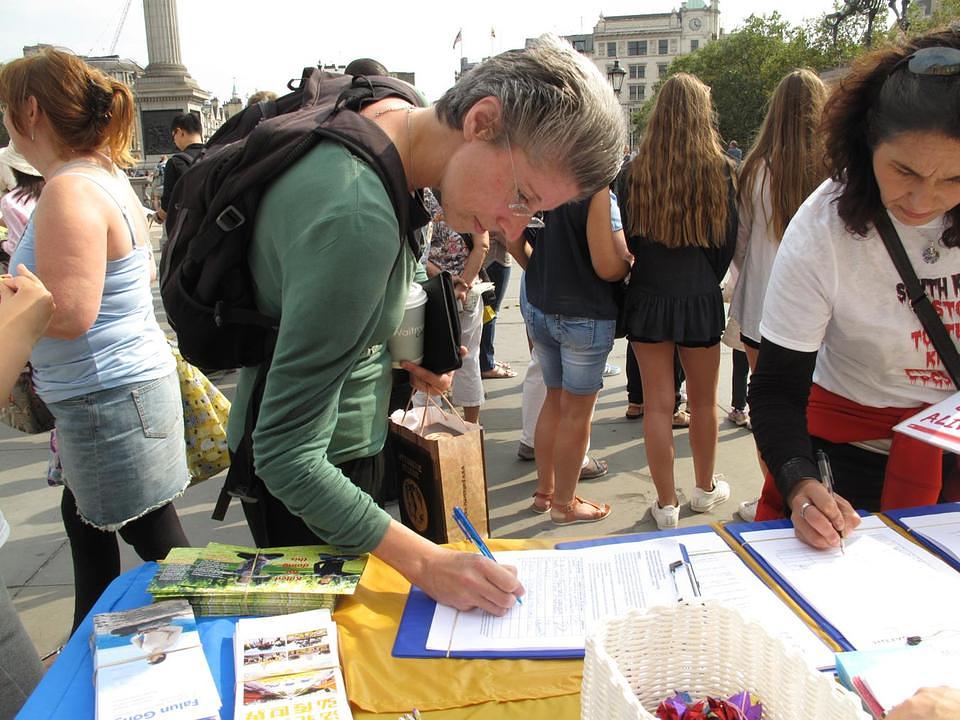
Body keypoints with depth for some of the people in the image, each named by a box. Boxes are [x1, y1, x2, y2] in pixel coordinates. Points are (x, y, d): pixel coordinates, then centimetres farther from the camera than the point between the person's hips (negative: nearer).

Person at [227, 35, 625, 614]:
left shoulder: (391, 115, -6)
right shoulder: (358, 218, -36)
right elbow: (288, 456, -30)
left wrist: (396, 351, 2)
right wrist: (424, 562, -31)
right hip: (305, 477, -9)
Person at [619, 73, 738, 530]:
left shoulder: (636, 170, -6)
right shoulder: (719, 169, -7)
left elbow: (624, 238, 0)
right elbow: (728, 239, 0)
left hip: (648, 299, 0)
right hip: (700, 299, 0)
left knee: (658, 404, 6)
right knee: (703, 401, 17)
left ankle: (666, 504, 15)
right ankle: (705, 489, 35)